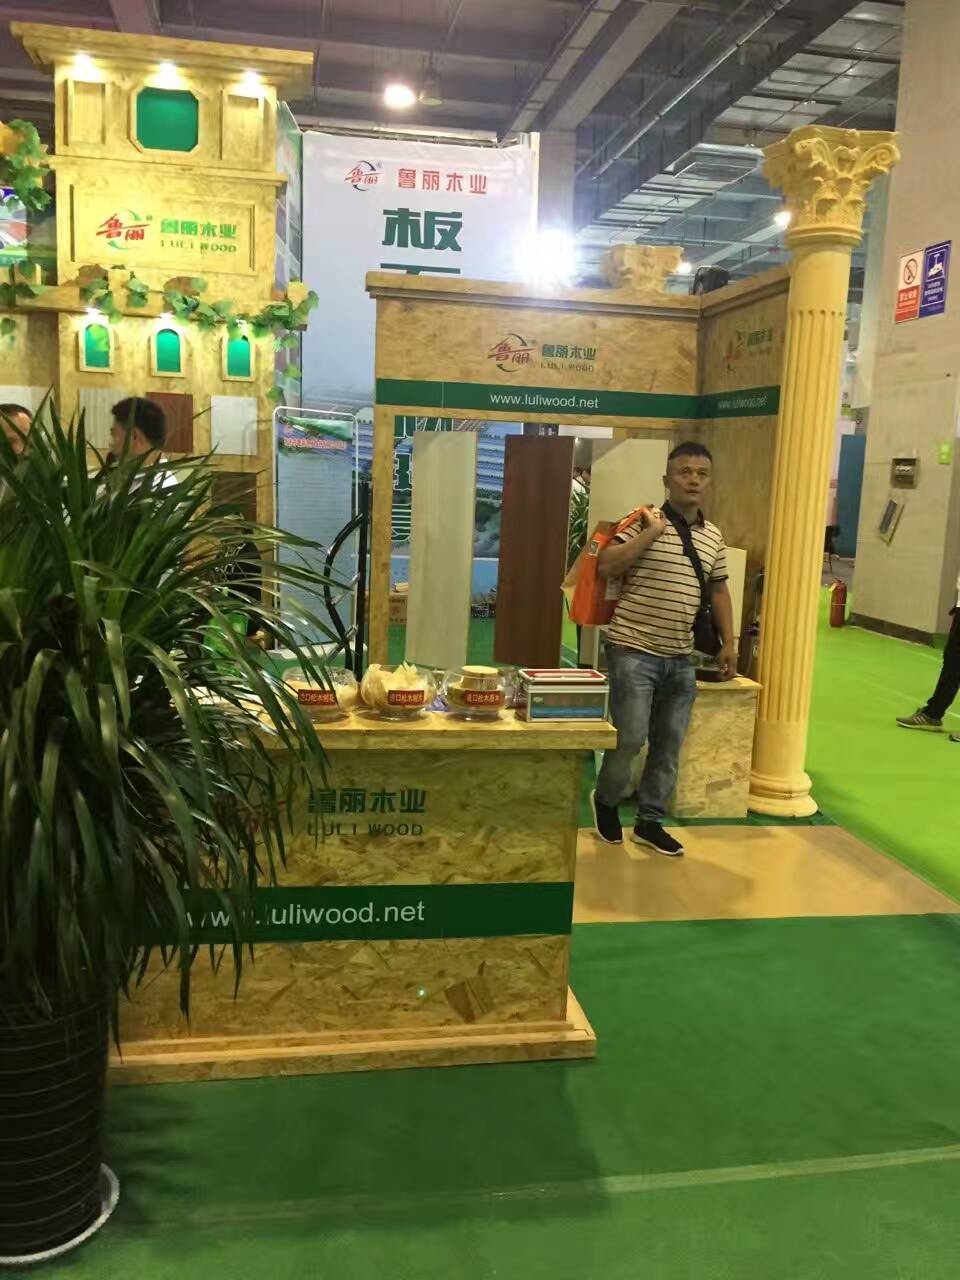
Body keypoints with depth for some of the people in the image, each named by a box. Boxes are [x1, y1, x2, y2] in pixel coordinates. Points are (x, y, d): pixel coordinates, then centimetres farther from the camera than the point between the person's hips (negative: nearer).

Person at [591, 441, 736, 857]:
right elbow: (606, 566, -16)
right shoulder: (643, 523, -6)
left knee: (670, 744, 10)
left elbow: (718, 589, 19)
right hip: (634, 651, -6)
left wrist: (728, 643, 13)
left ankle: (650, 821, 24)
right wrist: (652, 531, -17)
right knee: (630, 738, -6)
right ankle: (606, 802, 21)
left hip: (681, 658, 6)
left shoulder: (714, 537, 11)